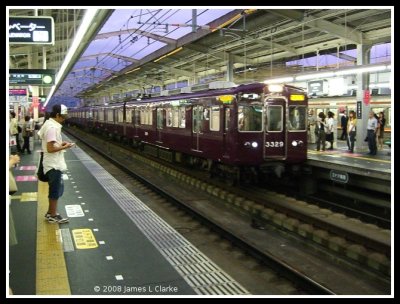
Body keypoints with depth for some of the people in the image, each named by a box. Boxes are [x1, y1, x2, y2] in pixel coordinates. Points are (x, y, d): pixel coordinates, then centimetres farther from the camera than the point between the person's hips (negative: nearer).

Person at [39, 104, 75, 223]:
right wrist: (64, 147, -15)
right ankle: (53, 216, 13)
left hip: (53, 163, 10)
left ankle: (50, 213, 30)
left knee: (55, 188, 19)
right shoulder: (52, 127, -22)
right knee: (56, 190, 2)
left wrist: (60, 143, 9)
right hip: (54, 164, -10)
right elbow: (50, 148, -26)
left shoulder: (48, 123, 10)